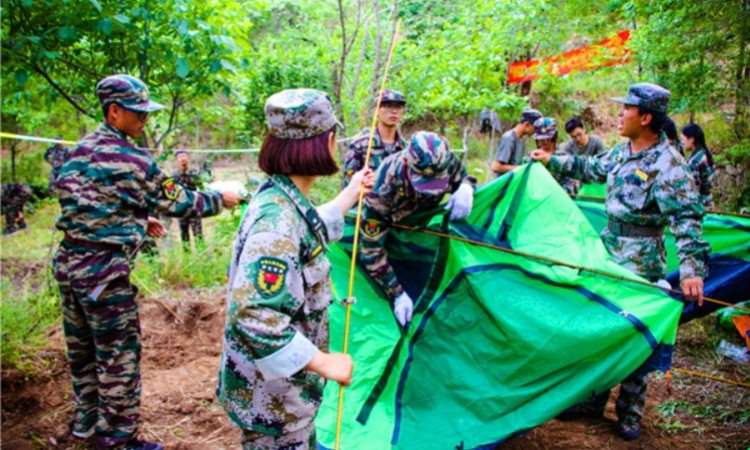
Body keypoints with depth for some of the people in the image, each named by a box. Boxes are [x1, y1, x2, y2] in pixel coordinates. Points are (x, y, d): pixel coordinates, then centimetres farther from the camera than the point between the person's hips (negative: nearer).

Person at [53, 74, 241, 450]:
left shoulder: (80, 150, 9)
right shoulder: (131, 160, -16)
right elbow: (178, 203, -8)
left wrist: (139, 220, 18)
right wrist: (220, 200, 5)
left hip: (69, 262, 9)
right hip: (103, 270, -9)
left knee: (83, 349, 20)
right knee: (118, 357, 4)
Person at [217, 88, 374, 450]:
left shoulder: (286, 199, 0)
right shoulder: (278, 218, -29)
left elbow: (314, 232, 24)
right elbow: (254, 318, -34)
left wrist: (352, 192, 32)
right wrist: (323, 362, -27)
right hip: (271, 393, -9)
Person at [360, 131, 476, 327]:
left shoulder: (447, 163, -34)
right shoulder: (384, 189, -44)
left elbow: (464, 177, -8)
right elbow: (372, 250, -36)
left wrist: (466, 188, -34)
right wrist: (397, 293, -35)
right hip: (386, 229, -4)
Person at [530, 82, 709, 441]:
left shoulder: (667, 164, -18)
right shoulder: (622, 151, 6)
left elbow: (687, 219, -23)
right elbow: (592, 169, 25)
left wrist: (691, 267, -32)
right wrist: (553, 161, 27)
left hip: (640, 261, -8)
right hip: (608, 247, 8)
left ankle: (630, 416, 16)